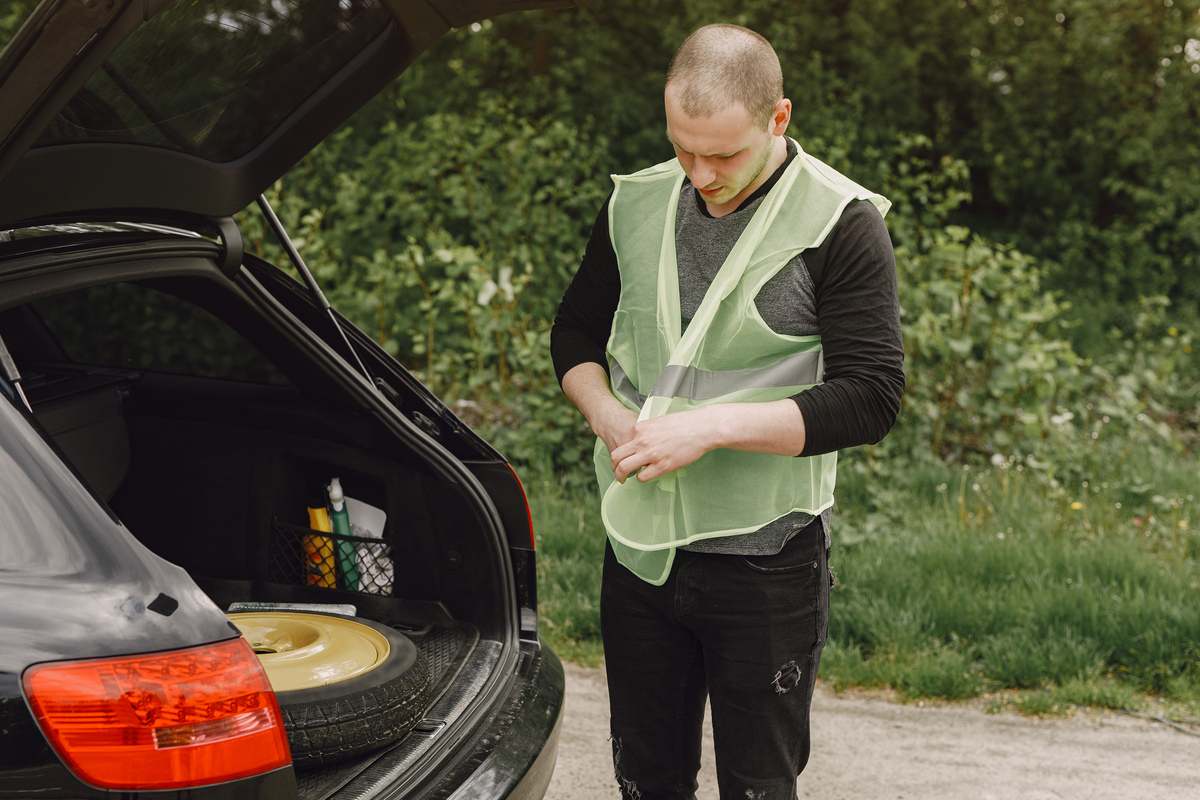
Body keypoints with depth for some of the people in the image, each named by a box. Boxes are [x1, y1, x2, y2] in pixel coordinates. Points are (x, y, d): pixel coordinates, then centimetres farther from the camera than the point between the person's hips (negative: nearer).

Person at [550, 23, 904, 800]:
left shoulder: (841, 225, -11)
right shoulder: (637, 204, 3)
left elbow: (870, 395, -17)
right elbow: (576, 331, 16)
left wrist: (712, 427, -24)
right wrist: (607, 416, -6)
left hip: (764, 563, -4)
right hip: (640, 551, 5)